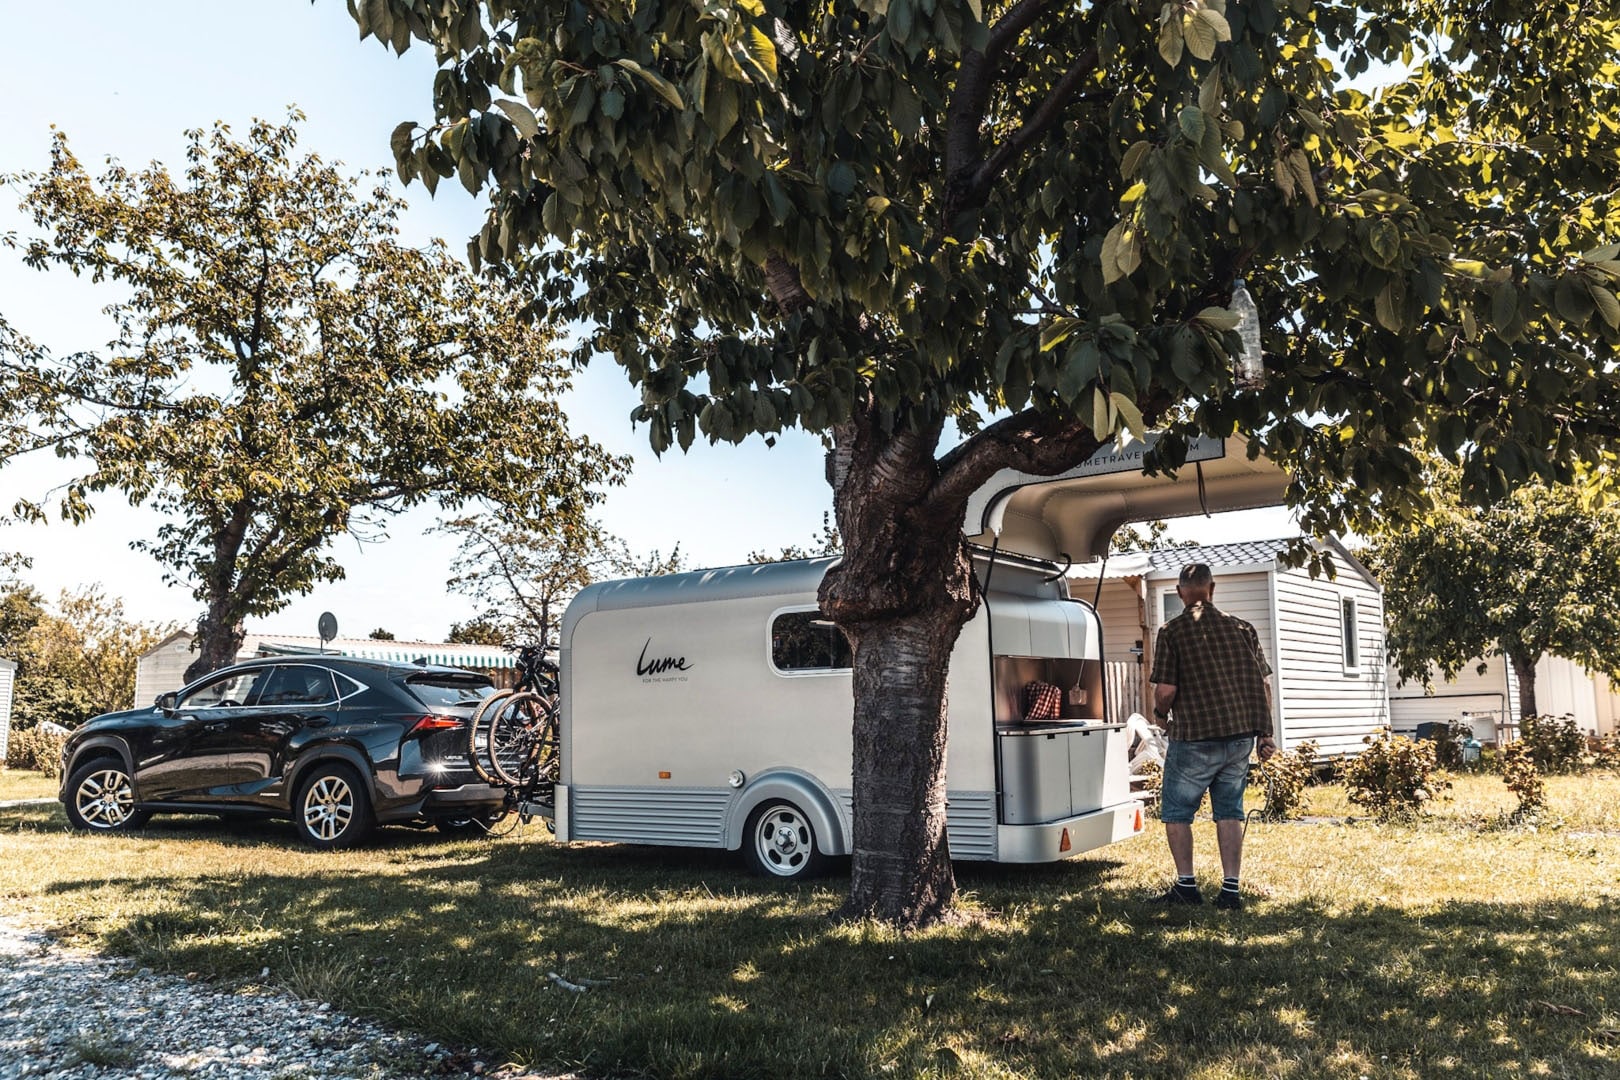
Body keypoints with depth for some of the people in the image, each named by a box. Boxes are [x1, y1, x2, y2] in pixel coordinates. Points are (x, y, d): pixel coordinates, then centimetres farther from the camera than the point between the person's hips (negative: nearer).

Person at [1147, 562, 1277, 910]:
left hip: (1194, 738, -4)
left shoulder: (1172, 631, -8)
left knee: (1176, 812, 11)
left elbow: (1165, 690, -13)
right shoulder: (1241, 628, 5)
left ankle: (1186, 885, 12)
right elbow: (1264, 684, 5)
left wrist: (1161, 714, 8)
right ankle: (1231, 890, 13)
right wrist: (1264, 732, 11)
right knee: (1229, 811, 14)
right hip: (1241, 737, 5)